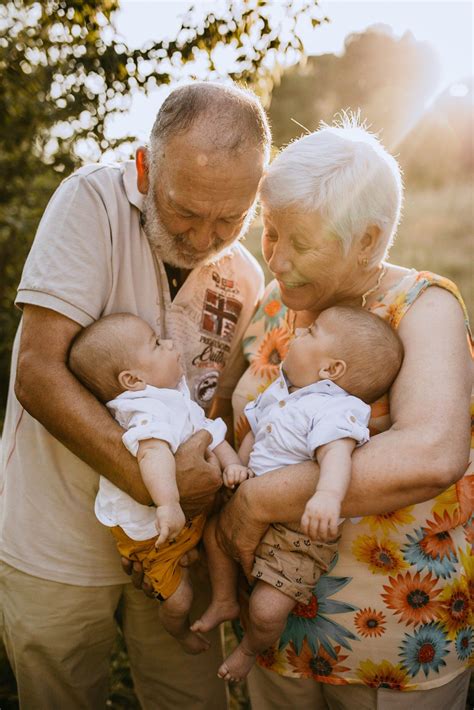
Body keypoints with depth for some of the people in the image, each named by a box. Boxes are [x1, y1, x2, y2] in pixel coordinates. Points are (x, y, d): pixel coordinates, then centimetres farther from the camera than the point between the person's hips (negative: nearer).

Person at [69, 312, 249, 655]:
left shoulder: (177, 401, -3)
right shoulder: (154, 413, -37)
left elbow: (208, 431, 3)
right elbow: (154, 452, -55)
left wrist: (232, 463, -11)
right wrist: (169, 504, -66)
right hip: (152, 532, -8)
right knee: (178, 601, 6)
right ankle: (182, 633, 41)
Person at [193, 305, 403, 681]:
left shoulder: (335, 408, -24)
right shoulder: (279, 390, 4)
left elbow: (336, 453, -41)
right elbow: (254, 432, 16)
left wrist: (328, 495, -60)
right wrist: (239, 465, -2)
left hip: (302, 528, -8)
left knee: (267, 610, -10)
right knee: (215, 529, 19)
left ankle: (250, 650, 27)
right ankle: (224, 601, 41)